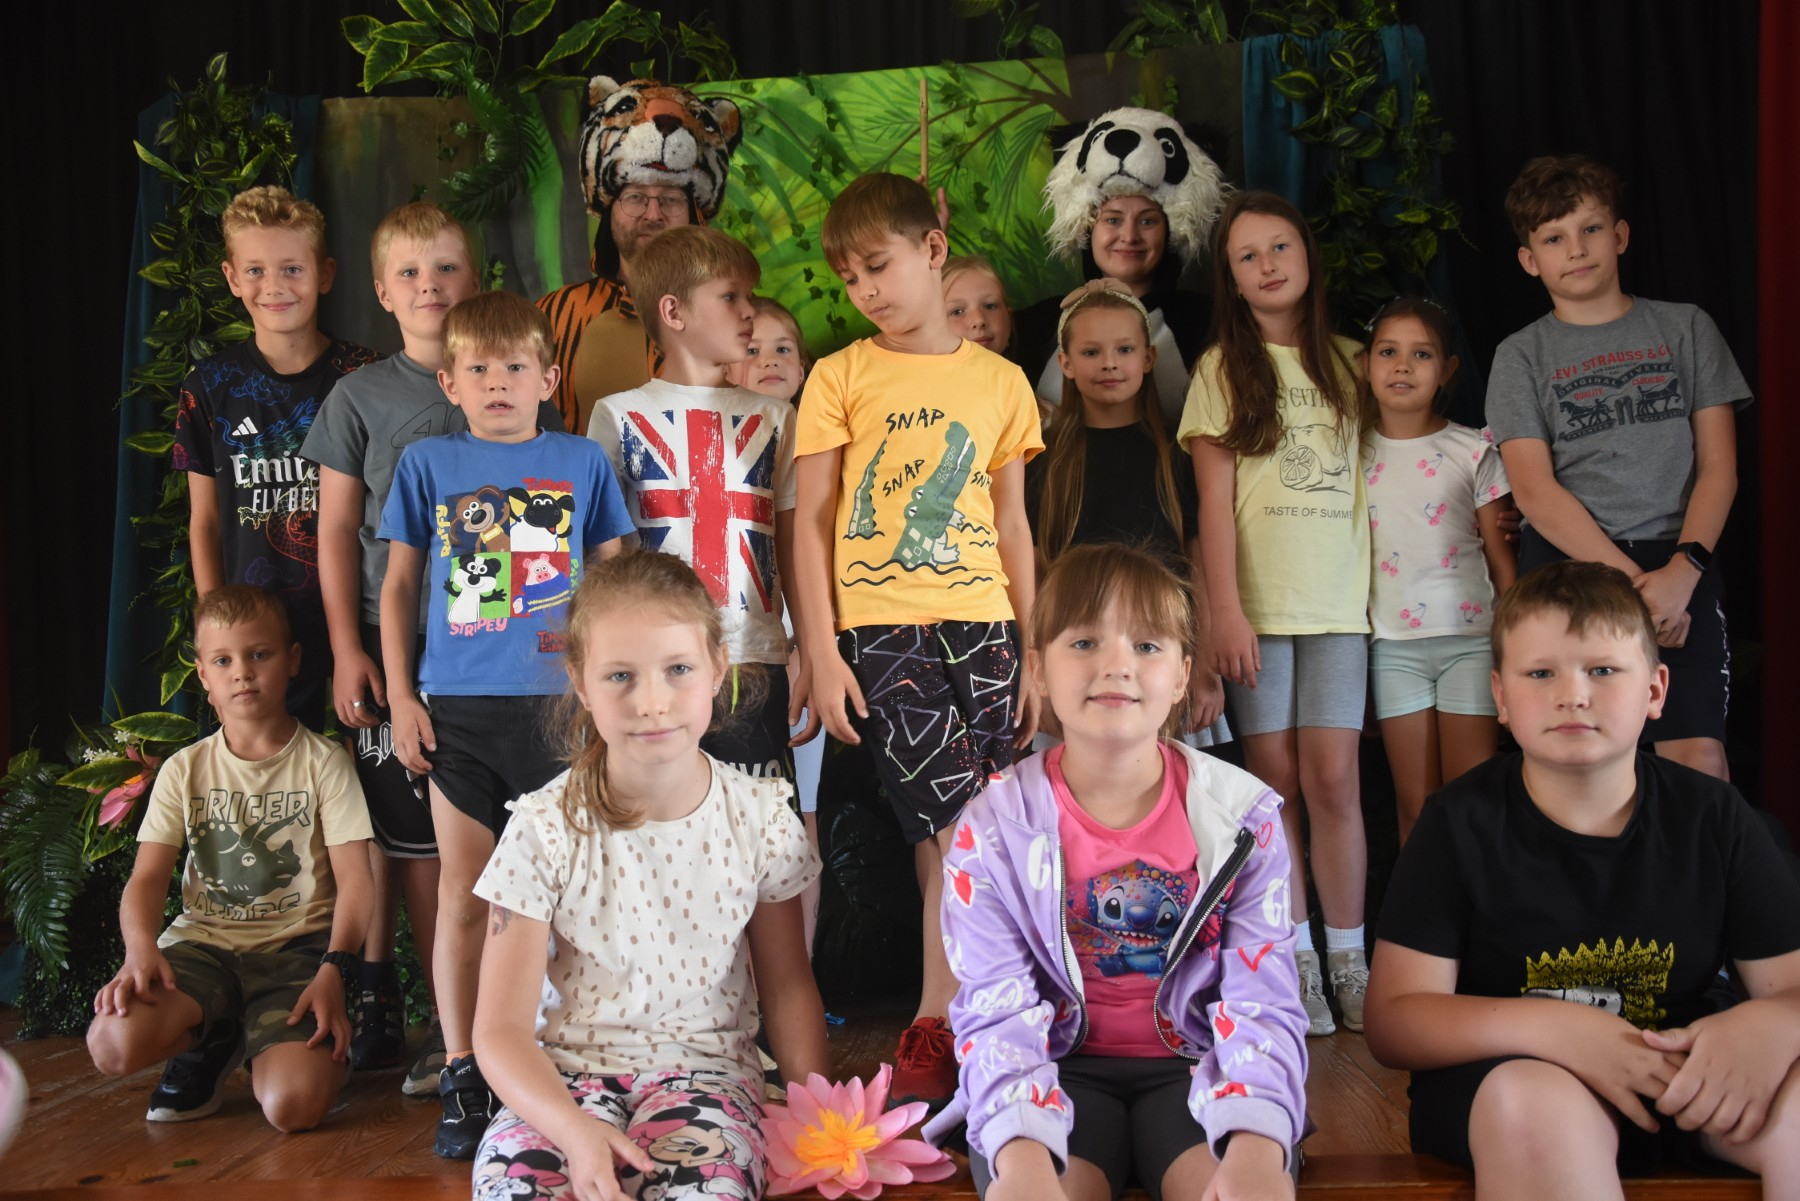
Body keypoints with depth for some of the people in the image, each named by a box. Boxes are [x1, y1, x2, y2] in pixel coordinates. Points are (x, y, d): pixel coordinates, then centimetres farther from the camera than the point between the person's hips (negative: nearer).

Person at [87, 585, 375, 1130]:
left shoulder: (324, 762, 1)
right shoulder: (185, 769, 9)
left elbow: (354, 879, -5)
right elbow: (147, 877, 1)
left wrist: (333, 971, -20)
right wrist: (141, 948, -22)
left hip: (295, 947, -2)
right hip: (201, 944, 2)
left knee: (292, 1105, -27)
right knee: (113, 1043, -30)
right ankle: (214, 1041, 5)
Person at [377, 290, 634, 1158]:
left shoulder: (581, 461, 8)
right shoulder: (427, 463, 8)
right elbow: (398, 583, 10)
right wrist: (400, 697, 4)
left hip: (560, 701, 0)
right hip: (456, 706, 0)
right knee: (463, 891, 5)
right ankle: (461, 1079, 14)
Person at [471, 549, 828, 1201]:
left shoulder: (758, 817, -3)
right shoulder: (545, 829, -8)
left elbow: (787, 985, 10)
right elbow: (501, 1028, -8)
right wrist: (573, 1129, -28)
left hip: (703, 1068, 0)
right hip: (568, 1073, 0)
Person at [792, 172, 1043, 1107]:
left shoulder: (1000, 382, 11)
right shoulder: (841, 377, 4)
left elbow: (1010, 525, 14)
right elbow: (811, 521, 2)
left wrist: (1034, 652, 11)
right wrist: (820, 652, -6)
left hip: (981, 623, 3)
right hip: (882, 628, -3)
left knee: (958, 836, 1)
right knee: (958, 824, -10)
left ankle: (937, 1028, 13)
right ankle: (950, 1021, 3)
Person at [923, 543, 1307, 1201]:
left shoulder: (1243, 816, -2)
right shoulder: (994, 828, -5)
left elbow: (1261, 1005, -8)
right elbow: (997, 1014, -12)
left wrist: (1257, 1144, -29)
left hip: (1191, 1065, 1)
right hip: (1062, 1068, -1)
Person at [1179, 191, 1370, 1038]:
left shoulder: (1346, 363, 14)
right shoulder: (1223, 368, 6)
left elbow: (1371, 481, 16)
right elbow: (1215, 499, -1)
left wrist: (1377, 588, 7)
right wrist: (1224, 610, -10)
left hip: (1337, 600, 2)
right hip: (1257, 602, -1)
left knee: (1332, 778, -6)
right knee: (1275, 782, -1)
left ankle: (1348, 959, 5)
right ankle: (1295, 964, 8)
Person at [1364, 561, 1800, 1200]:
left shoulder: (1714, 817, 2)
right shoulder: (1460, 822, -7)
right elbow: (1392, 1017, -11)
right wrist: (1553, 1027, -25)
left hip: (1681, 1072, 3)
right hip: (1499, 1071, -3)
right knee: (1534, 1104, -37)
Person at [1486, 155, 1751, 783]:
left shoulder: (1685, 328, 12)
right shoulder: (1522, 355, 8)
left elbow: (1718, 468, 6)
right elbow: (1536, 491, -3)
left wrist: (1683, 568, -11)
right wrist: (1633, 582, -12)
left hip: (1679, 566, 1)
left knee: (1699, 760, -14)